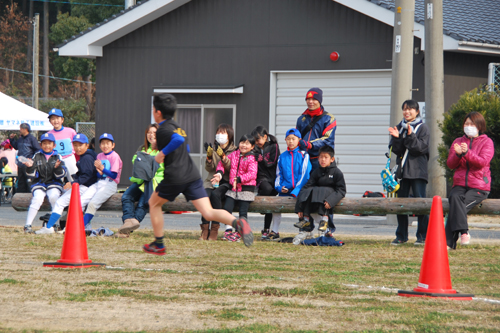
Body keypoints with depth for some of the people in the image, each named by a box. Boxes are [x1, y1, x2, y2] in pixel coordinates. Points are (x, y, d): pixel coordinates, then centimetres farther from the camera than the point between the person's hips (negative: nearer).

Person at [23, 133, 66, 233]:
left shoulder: (57, 156, 6)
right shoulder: (37, 156, 7)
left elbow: (61, 175, -3)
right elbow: (33, 175, 1)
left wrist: (57, 167, -24)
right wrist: (30, 167, -19)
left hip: (54, 183, 0)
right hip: (39, 183, 0)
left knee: (53, 196, -32)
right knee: (37, 198, -29)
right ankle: (27, 225, -26)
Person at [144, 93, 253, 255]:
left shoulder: (163, 130, -6)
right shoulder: (178, 128, 21)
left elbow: (178, 139, -26)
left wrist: (163, 153, -15)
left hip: (175, 178, -6)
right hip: (192, 175, 6)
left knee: (154, 203, 20)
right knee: (208, 213, -5)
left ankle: (158, 245, 23)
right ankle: (237, 222, -32)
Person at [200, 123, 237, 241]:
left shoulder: (234, 151, 6)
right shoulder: (214, 149, 16)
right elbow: (209, 169, 4)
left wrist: (223, 156, -22)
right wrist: (209, 156, -13)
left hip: (226, 182, -3)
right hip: (212, 180, 3)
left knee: (215, 194, -33)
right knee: (206, 194, -30)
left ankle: (215, 229, -29)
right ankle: (205, 228, -32)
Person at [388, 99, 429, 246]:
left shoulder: (422, 128, 0)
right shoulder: (399, 127, 13)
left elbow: (421, 147, -12)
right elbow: (396, 150, 6)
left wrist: (410, 136, -22)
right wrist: (397, 138, -12)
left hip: (418, 171, -5)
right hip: (402, 170, 5)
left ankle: (423, 236, -4)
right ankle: (401, 236, 15)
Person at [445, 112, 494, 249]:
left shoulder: (487, 142, 6)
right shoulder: (458, 141, 18)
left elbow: (483, 162, -11)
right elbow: (450, 164, 9)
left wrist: (467, 152, -26)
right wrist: (457, 154, -13)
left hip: (479, 187, -3)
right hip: (460, 185, 3)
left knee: (457, 206, -28)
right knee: (455, 197, -32)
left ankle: (449, 242, -30)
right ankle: (463, 231, -39)